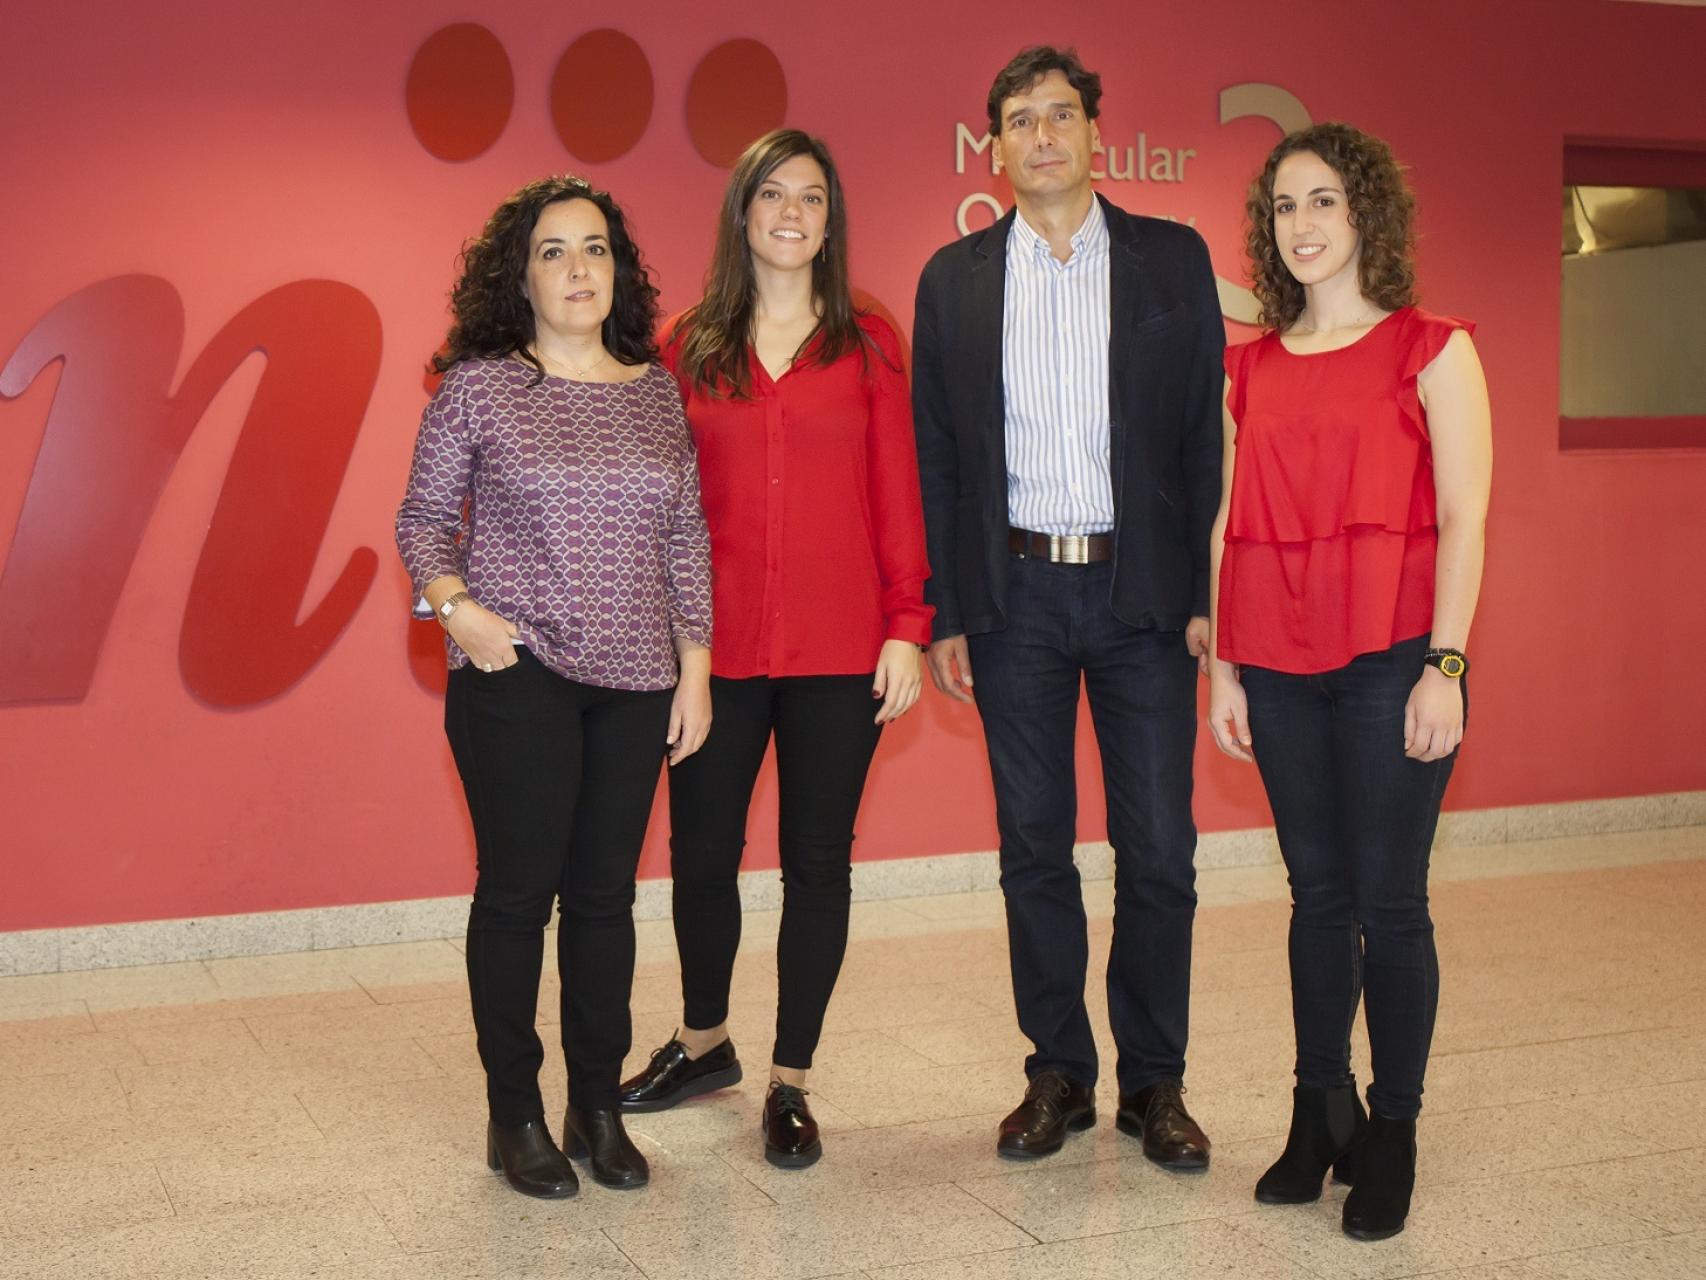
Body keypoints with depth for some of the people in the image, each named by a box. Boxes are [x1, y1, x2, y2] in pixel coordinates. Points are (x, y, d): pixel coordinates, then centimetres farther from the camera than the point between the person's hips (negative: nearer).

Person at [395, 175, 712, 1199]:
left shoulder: (657, 393, 9)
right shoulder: (480, 385, -1)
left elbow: (687, 539, 11)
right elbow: (424, 517, 5)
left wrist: (696, 666, 8)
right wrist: (454, 605, -11)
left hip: (634, 680, 3)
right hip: (517, 672, -3)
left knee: (606, 892, 8)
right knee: (518, 890, 1)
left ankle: (599, 1108, 20)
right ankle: (515, 1116, 14)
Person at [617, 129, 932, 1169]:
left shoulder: (868, 345, 5)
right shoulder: (689, 349, 7)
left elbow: (897, 492, 2)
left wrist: (907, 625, -5)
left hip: (837, 649, -1)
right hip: (716, 647, 1)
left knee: (817, 859, 5)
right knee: (702, 851, 9)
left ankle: (791, 1083, 20)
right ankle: (704, 1043, 34)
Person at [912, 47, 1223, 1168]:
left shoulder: (1174, 260, 4)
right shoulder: (955, 279, 7)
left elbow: (1206, 431, 2)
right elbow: (937, 455, 7)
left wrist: (1205, 591, -6)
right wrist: (944, 613, 2)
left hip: (1143, 587, -1)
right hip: (1014, 594, 1)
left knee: (1158, 851, 2)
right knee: (1034, 847, 8)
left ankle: (1155, 1082, 17)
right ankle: (1059, 1074, 21)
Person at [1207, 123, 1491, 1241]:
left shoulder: (1432, 351, 0)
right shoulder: (1248, 371, 12)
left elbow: (1462, 520, -5)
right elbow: (1233, 531, 11)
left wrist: (1444, 667, -12)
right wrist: (1224, 668, 7)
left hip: (1391, 659, -4)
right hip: (1279, 666, 4)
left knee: (1389, 901, -1)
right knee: (1319, 893, 11)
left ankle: (1391, 1133, 13)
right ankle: (1319, 1115, 23)